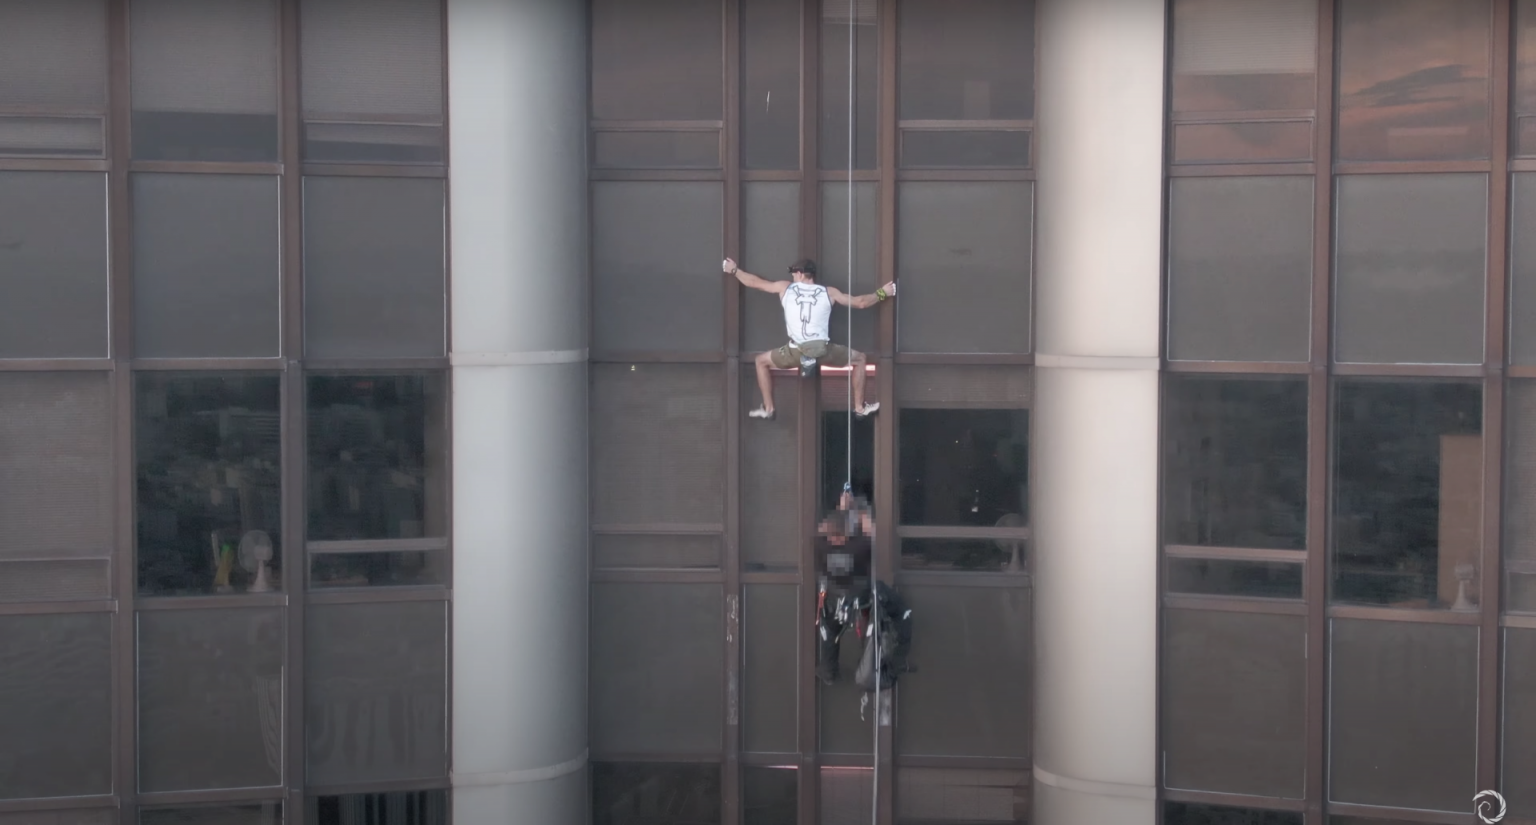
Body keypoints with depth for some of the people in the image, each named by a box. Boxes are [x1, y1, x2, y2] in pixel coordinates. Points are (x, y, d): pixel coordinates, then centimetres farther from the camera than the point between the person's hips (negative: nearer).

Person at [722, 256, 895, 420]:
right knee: (859, 358, 25)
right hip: (823, 351, 0)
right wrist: (882, 293, 31)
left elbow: (754, 282, 23)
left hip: (796, 352, 0)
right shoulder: (829, 292, 11)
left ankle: (768, 409, 24)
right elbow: (861, 303, 15)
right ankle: (859, 407, 24)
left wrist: (734, 270, 41)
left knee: (762, 361, 28)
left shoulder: (785, 287, 12)